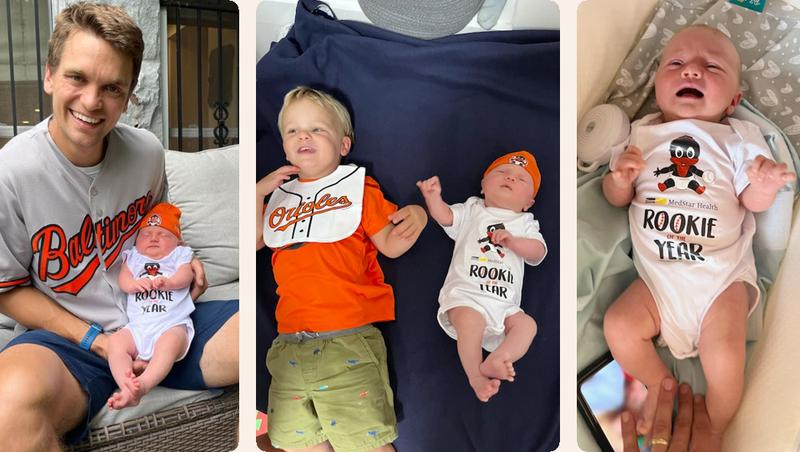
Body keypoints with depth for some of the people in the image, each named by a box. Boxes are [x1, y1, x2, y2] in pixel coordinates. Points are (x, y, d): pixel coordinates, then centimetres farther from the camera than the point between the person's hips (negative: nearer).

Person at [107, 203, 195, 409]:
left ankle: (143, 384, -49)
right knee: (115, 342, -24)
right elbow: (123, 279, 11)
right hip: (138, 325, 3)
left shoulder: (179, 254, 20)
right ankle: (127, 386, -39)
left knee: (170, 342, -35)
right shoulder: (133, 256, 26)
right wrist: (135, 284, -13)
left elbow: (185, 276, 1)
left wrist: (169, 282, -21)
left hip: (173, 324, -3)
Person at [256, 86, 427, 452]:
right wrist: (258, 192, 10)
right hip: (289, 346, 5)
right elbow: (255, 240, 21)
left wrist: (414, 218, -17)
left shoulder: (357, 186, 3)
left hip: (349, 341, -5)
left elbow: (390, 245, 3)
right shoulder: (281, 194, 17)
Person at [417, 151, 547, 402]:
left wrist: (513, 241, -12)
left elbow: (538, 252, 7)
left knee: (527, 324, -20)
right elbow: (445, 216, 3)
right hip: (465, 295, -3)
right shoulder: (472, 211, 19)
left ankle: (494, 361, -32)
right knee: (471, 321, -32)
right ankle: (475, 376, -24)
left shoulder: (525, 223, 22)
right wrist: (434, 198, -18)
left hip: (504, 304, 3)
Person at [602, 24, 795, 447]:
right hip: (657, 275, 3)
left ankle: (714, 432, 12)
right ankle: (660, 385, 16)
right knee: (618, 326, -15)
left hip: (722, 274, -2)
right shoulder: (641, 133, 8)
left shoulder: (739, 137, 4)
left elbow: (752, 201, 2)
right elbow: (616, 198, 10)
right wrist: (620, 178, -12)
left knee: (724, 357, -18)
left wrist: (764, 185, -21)